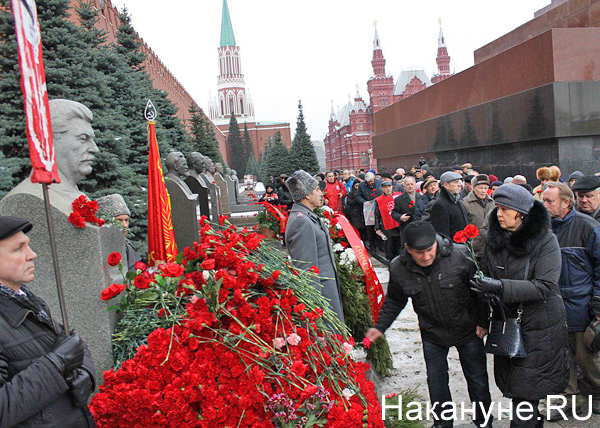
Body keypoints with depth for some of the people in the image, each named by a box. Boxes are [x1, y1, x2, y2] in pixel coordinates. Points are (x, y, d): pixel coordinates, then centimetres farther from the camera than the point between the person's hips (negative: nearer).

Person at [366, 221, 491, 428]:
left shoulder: (460, 255, -24)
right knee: (436, 382, 14)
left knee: (478, 379, 16)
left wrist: (482, 322, -4)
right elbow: (394, 301, 2)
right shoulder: (398, 269, -17)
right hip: (432, 334, 1)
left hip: (467, 330, -1)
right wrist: (380, 327, -2)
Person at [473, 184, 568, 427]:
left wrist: (500, 287, -29)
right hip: (506, 320, 5)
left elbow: (546, 286, -21)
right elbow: (486, 274, 12)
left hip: (538, 324, -5)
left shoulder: (545, 240, -13)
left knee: (525, 389, -3)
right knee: (509, 381, 13)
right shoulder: (493, 238, 2)